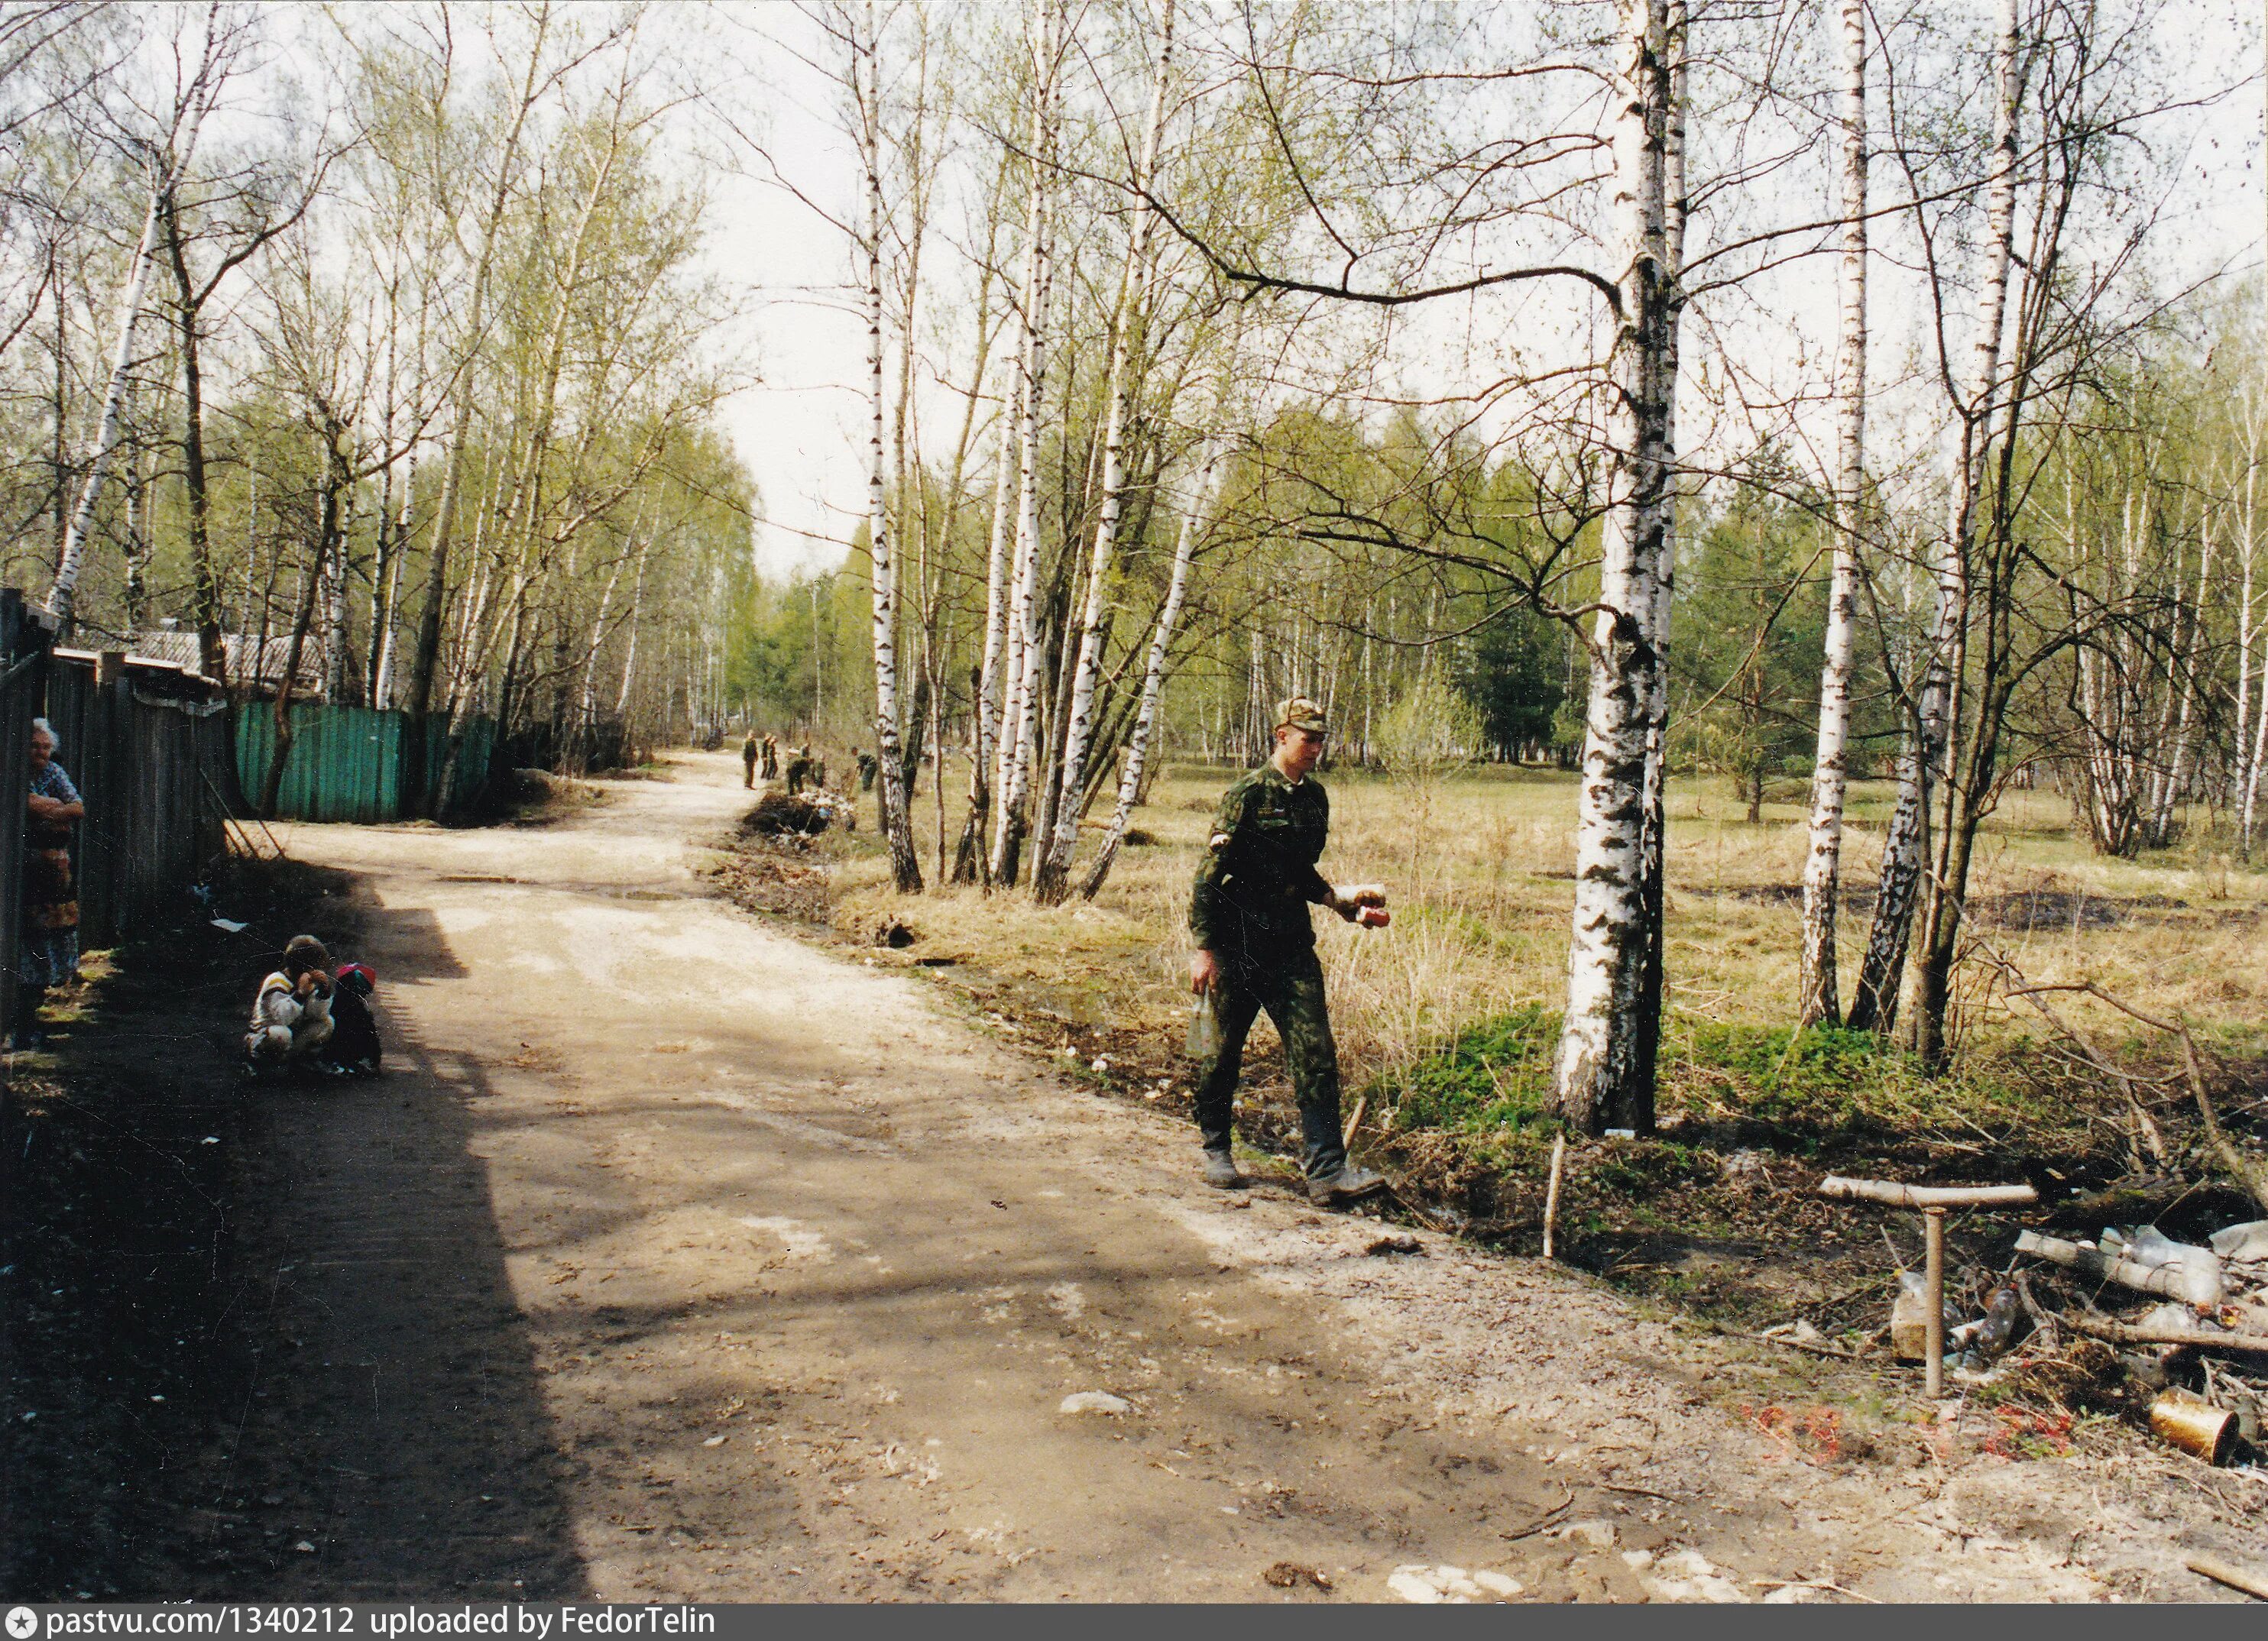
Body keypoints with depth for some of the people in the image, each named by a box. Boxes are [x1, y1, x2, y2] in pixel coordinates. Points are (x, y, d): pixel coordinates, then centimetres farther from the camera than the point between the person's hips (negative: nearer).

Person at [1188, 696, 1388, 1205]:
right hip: (1237, 945, -5)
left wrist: (1343, 899, 8)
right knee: (1221, 1053, 7)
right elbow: (1210, 873, -12)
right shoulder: (1248, 794, -10)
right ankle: (1216, 1149, 27)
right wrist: (1204, 947, -15)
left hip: (1292, 945, 5)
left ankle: (1327, 1171, -4)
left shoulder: (1315, 796, 10)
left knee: (1316, 1055, -3)